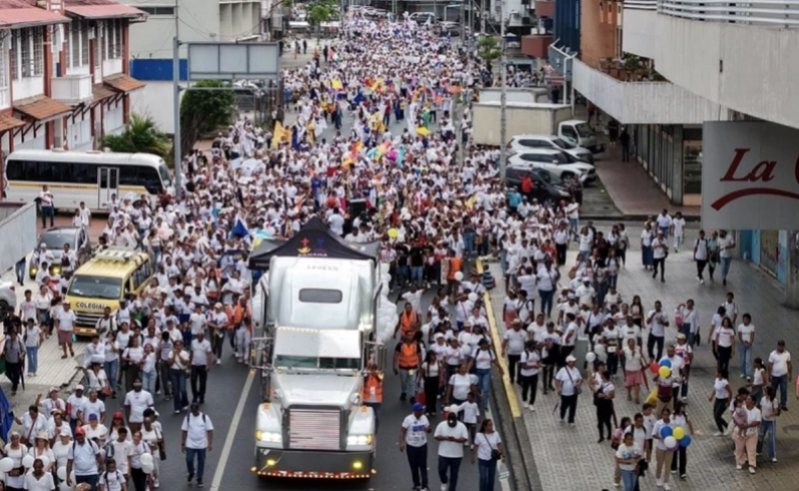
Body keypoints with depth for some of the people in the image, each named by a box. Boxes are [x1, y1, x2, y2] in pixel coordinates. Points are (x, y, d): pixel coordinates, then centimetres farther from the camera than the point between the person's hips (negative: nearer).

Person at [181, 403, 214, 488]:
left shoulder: (205, 417, -7)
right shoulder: (187, 417, -3)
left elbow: (210, 431, -5)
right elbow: (184, 431, 2)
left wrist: (210, 443, -10)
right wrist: (183, 444, 2)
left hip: (202, 445, 0)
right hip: (190, 445, 0)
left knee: (201, 462, 8)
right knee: (189, 460, -8)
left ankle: (199, 479, 22)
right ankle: (191, 473, 21)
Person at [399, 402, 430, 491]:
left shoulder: (424, 418, -1)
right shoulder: (408, 419, -13)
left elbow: (429, 429, 9)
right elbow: (402, 431, -11)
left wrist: (428, 429, -17)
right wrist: (402, 443, -22)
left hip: (423, 445, 2)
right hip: (411, 446, -2)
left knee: (423, 466, 1)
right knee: (414, 466, 7)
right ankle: (416, 484, 22)